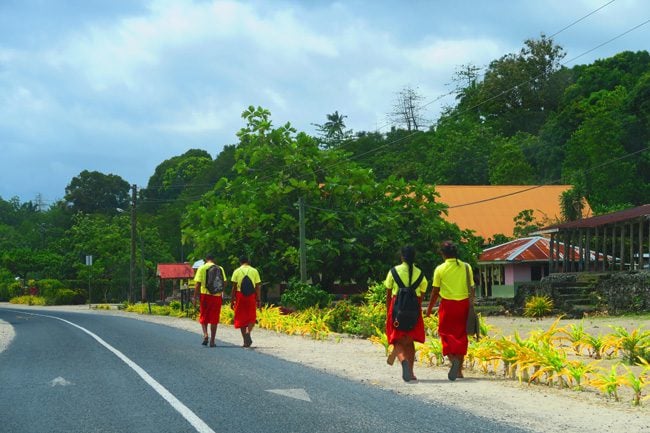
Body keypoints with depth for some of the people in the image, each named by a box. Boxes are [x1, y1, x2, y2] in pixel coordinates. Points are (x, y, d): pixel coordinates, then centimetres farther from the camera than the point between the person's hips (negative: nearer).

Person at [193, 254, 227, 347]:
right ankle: (212, 341, 5)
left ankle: (205, 334, -8)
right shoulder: (220, 269, 5)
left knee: (203, 317, 14)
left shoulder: (202, 268, 0)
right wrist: (222, 294, 18)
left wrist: (195, 298, 0)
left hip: (205, 295, -1)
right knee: (214, 319, 6)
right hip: (217, 296, 1)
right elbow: (224, 283, 5)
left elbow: (197, 284, -4)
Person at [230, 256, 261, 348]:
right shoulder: (254, 271, 3)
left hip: (240, 295, 0)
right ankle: (248, 332, -17)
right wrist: (259, 300, 5)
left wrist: (232, 300, 4)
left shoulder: (237, 271, 1)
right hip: (251, 296, 0)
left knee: (241, 318, 8)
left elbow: (234, 287, -1)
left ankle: (245, 340, 9)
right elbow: (257, 287, 1)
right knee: (251, 317, 10)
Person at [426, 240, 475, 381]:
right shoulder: (466, 267, 2)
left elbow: (435, 291, -2)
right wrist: (471, 305, 14)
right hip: (463, 304, 3)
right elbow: (471, 288, 3)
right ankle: (459, 370, 14)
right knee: (461, 336, 11)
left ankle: (453, 359, -22)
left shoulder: (440, 269, -5)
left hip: (447, 304, -2)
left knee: (446, 334, 6)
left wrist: (429, 309, 9)